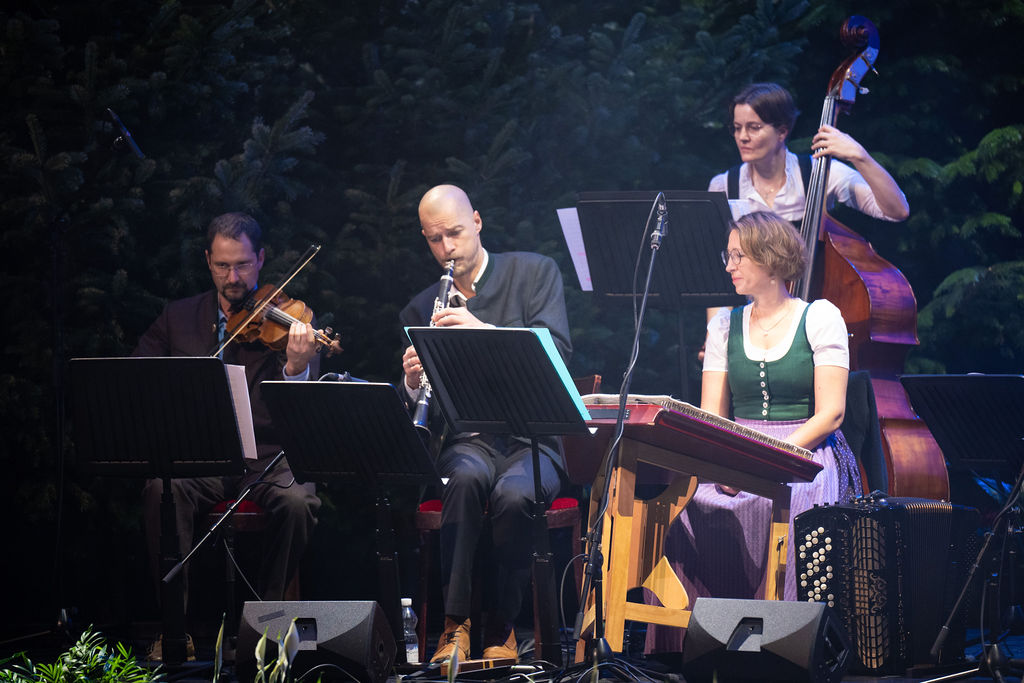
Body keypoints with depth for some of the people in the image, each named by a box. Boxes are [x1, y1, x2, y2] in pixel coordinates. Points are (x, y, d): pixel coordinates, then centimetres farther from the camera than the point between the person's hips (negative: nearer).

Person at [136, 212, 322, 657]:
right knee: (161, 490, -31)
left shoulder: (289, 321, 4)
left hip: (268, 457, -1)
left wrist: (297, 367, -31)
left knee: (297, 501, -33)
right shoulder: (179, 318, 13)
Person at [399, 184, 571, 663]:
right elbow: (414, 414, 12)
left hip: (532, 439, -2)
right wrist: (412, 384, -13)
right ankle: (455, 624, -31)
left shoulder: (534, 273, 8)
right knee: (465, 477, -35)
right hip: (468, 442, 2)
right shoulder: (419, 312, 14)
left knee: (513, 494, -35)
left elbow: (558, 353, -8)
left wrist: (485, 331, -20)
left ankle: (501, 633, -20)